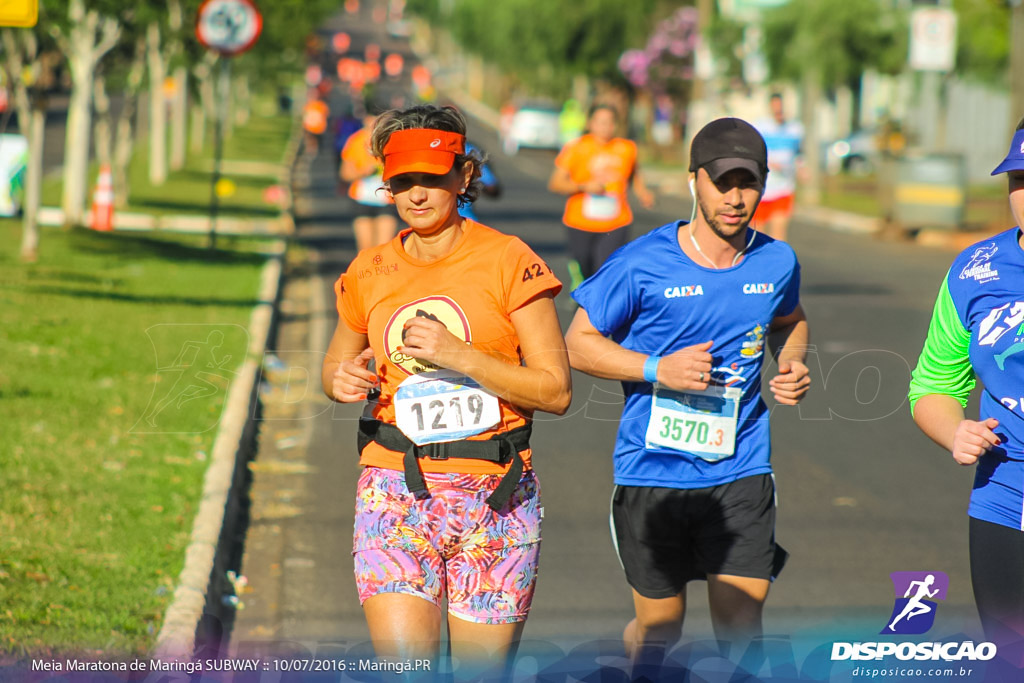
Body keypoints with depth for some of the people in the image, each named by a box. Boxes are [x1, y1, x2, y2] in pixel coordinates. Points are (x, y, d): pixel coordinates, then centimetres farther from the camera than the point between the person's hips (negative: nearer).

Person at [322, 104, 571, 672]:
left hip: (495, 497, -1)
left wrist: (460, 355, -16)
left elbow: (556, 391, -5)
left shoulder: (508, 261, -2)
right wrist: (341, 382, -1)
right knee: (406, 669, -15)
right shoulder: (369, 273, 7)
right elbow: (336, 365, 24)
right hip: (395, 493, 1)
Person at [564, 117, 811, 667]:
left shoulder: (777, 263, 1)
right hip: (654, 474, -2)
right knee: (661, 626, 10)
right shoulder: (643, 264, -10)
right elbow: (579, 344, -4)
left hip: (741, 474, 2)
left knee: (742, 632, -4)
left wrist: (792, 365, 1)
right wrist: (659, 369, -18)